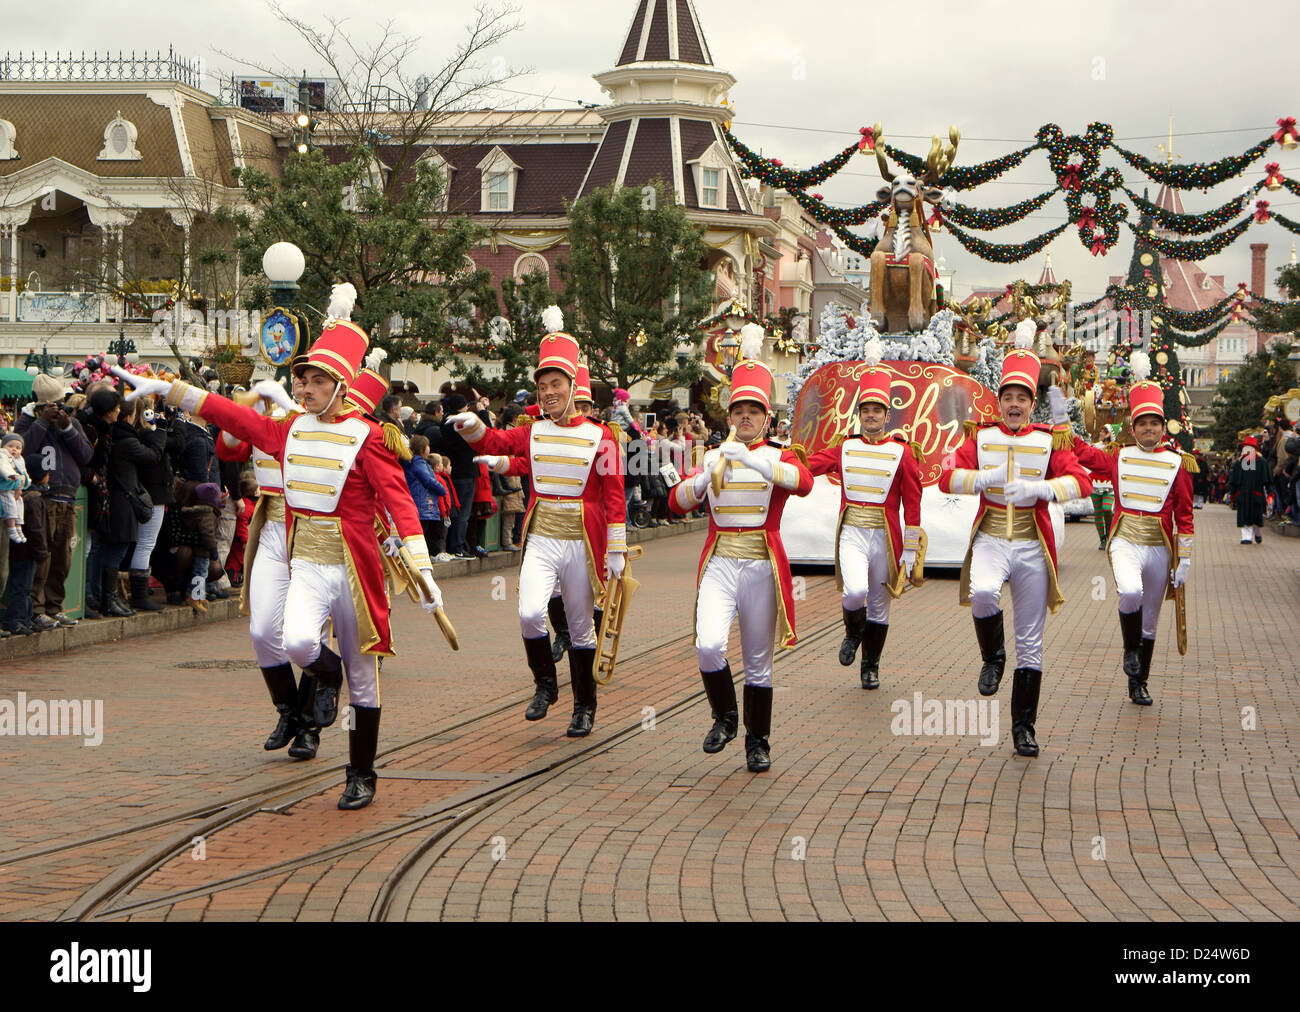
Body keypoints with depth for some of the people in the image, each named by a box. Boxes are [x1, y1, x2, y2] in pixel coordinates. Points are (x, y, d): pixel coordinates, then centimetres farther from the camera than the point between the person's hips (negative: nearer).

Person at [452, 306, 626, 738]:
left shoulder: (599, 438, -4)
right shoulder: (532, 433, 5)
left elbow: (614, 496, -3)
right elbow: (492, 443, 2)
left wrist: (616, 552, -6)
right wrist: (472, 425, -21)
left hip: (581, 543, -2)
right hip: (540, 540, 2)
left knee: (580, 629, 8)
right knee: (530, 613, -18)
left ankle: (585, 707, 22)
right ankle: (545, 685, 6)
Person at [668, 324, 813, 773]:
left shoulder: (779, 457, 3)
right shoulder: (713, 457, 11)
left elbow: (804, 482, -19)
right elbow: (678, 501, 7)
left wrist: (752, 461, -31)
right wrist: (707, 477, -12)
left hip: (761, 567, -1)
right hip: (720, 563, 1)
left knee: (758, 663, 5)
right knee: (708, 644, -20)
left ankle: (758, 743, 19)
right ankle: (725, 716, 4)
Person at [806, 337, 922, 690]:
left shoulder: (902, 452, -2)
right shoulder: (844, 449, 5)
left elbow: (912, 506, -2)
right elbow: (806, 467, 6)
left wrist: (909, 554, -4)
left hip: (885, 538, 0)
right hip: (852, 534, 0)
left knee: (879, 607, 9)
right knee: (855, 591, -24)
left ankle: (871, 666, 28)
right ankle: (853, 634, 8)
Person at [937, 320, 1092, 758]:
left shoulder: (1049, 441, 3)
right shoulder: (981, 437, 6)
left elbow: (1080, 480, -7)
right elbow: (947, 477, -2)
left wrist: (1040, 488, -24)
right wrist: (982, 479, -20)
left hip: (1032, 548, 1)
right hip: (990, 540, -1)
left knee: (1031, 644, 3)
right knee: (982, 592, -35)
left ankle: (1024, 726, 15)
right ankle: (992, 656, -5)